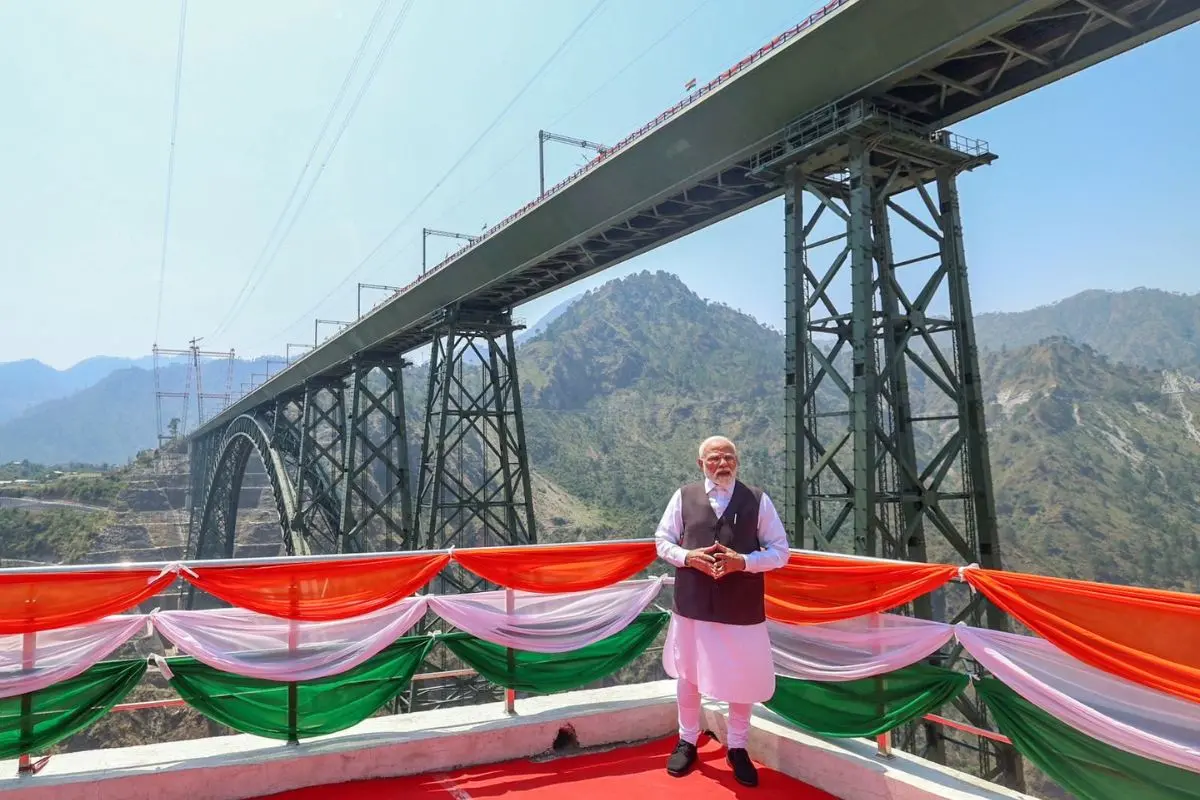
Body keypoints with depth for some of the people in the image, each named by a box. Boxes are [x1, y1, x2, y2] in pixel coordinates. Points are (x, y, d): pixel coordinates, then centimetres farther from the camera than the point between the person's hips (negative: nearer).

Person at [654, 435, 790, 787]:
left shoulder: (758, 500, -2)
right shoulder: (683, 497, 0)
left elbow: (780, 551, 0)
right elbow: (662, 542, 6)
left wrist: (743, 561, -17)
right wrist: (688, 557, -14)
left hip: (742, 607, 0)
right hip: (692, 603, 1)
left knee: (744, 679, 12)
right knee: (688, 675, 15)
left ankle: (737, 747, 35)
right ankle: (687, 741, 37)